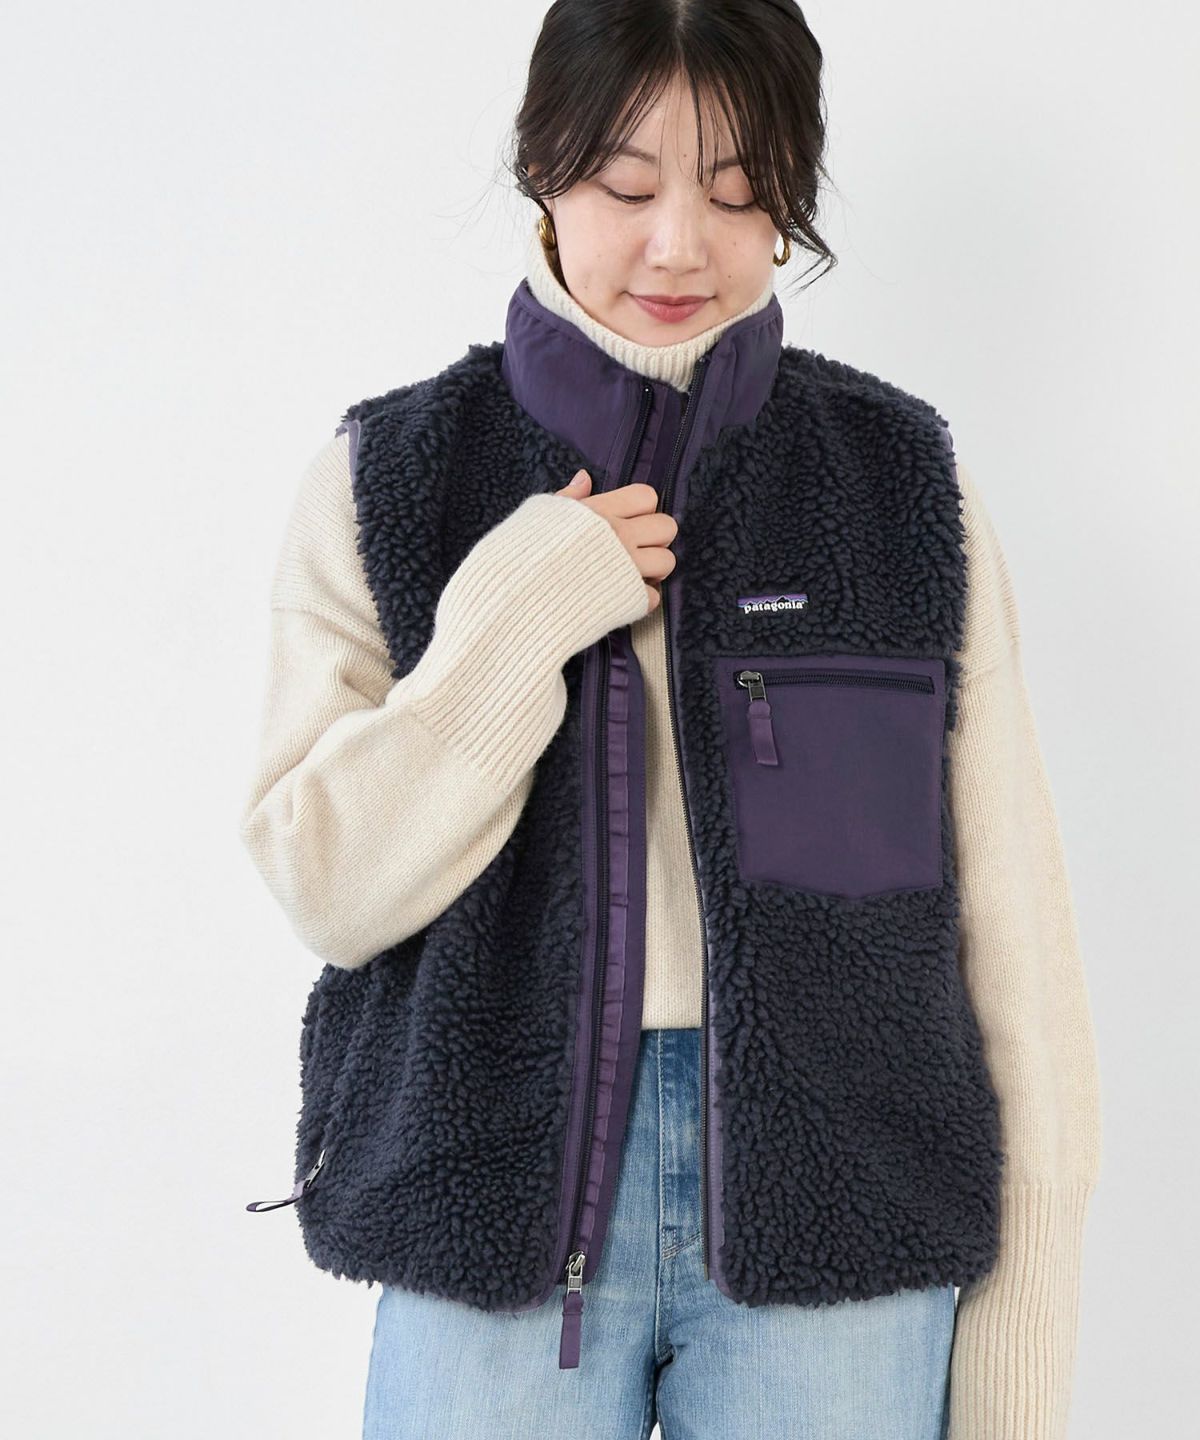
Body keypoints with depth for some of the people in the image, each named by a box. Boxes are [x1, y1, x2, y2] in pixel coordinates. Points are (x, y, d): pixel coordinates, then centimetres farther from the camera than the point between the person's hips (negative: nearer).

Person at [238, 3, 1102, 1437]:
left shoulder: (902, 475, 1)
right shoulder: (391, 474, 1)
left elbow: (1007, 916, 0)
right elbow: (329, 890, -4)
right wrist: (514, 617, -16)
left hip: (834, 1225, 1)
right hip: (497, 1205, 0)